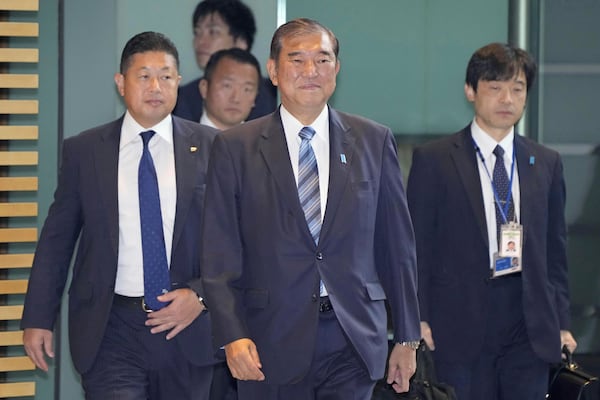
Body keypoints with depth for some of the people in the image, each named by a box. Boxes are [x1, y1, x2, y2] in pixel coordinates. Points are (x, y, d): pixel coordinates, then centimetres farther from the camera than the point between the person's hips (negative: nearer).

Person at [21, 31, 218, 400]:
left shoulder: (211, 147, 3)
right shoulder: (83, 151, 4)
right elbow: (57, 240, 7)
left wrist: (200, 294, -10)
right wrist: (38, 319, 3)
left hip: (187, 324, 1)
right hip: (110, 330, -1)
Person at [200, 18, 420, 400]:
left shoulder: (374, 141, 8)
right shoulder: (236, 148, 3)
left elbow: (397, 244, 9)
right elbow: (219, 255, 0)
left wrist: (407, 338, 9)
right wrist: (232, 336, -11)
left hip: (353, 341, 1)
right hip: (272, 345, -1)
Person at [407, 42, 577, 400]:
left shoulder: (547, 163, 12)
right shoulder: (433, 160, 2)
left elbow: (554, 249, 14)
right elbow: (416, 246, 1)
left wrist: (562, 322, 9)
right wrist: (418, 320, -5)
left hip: (532, 331, 3)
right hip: (462, 327, -3)